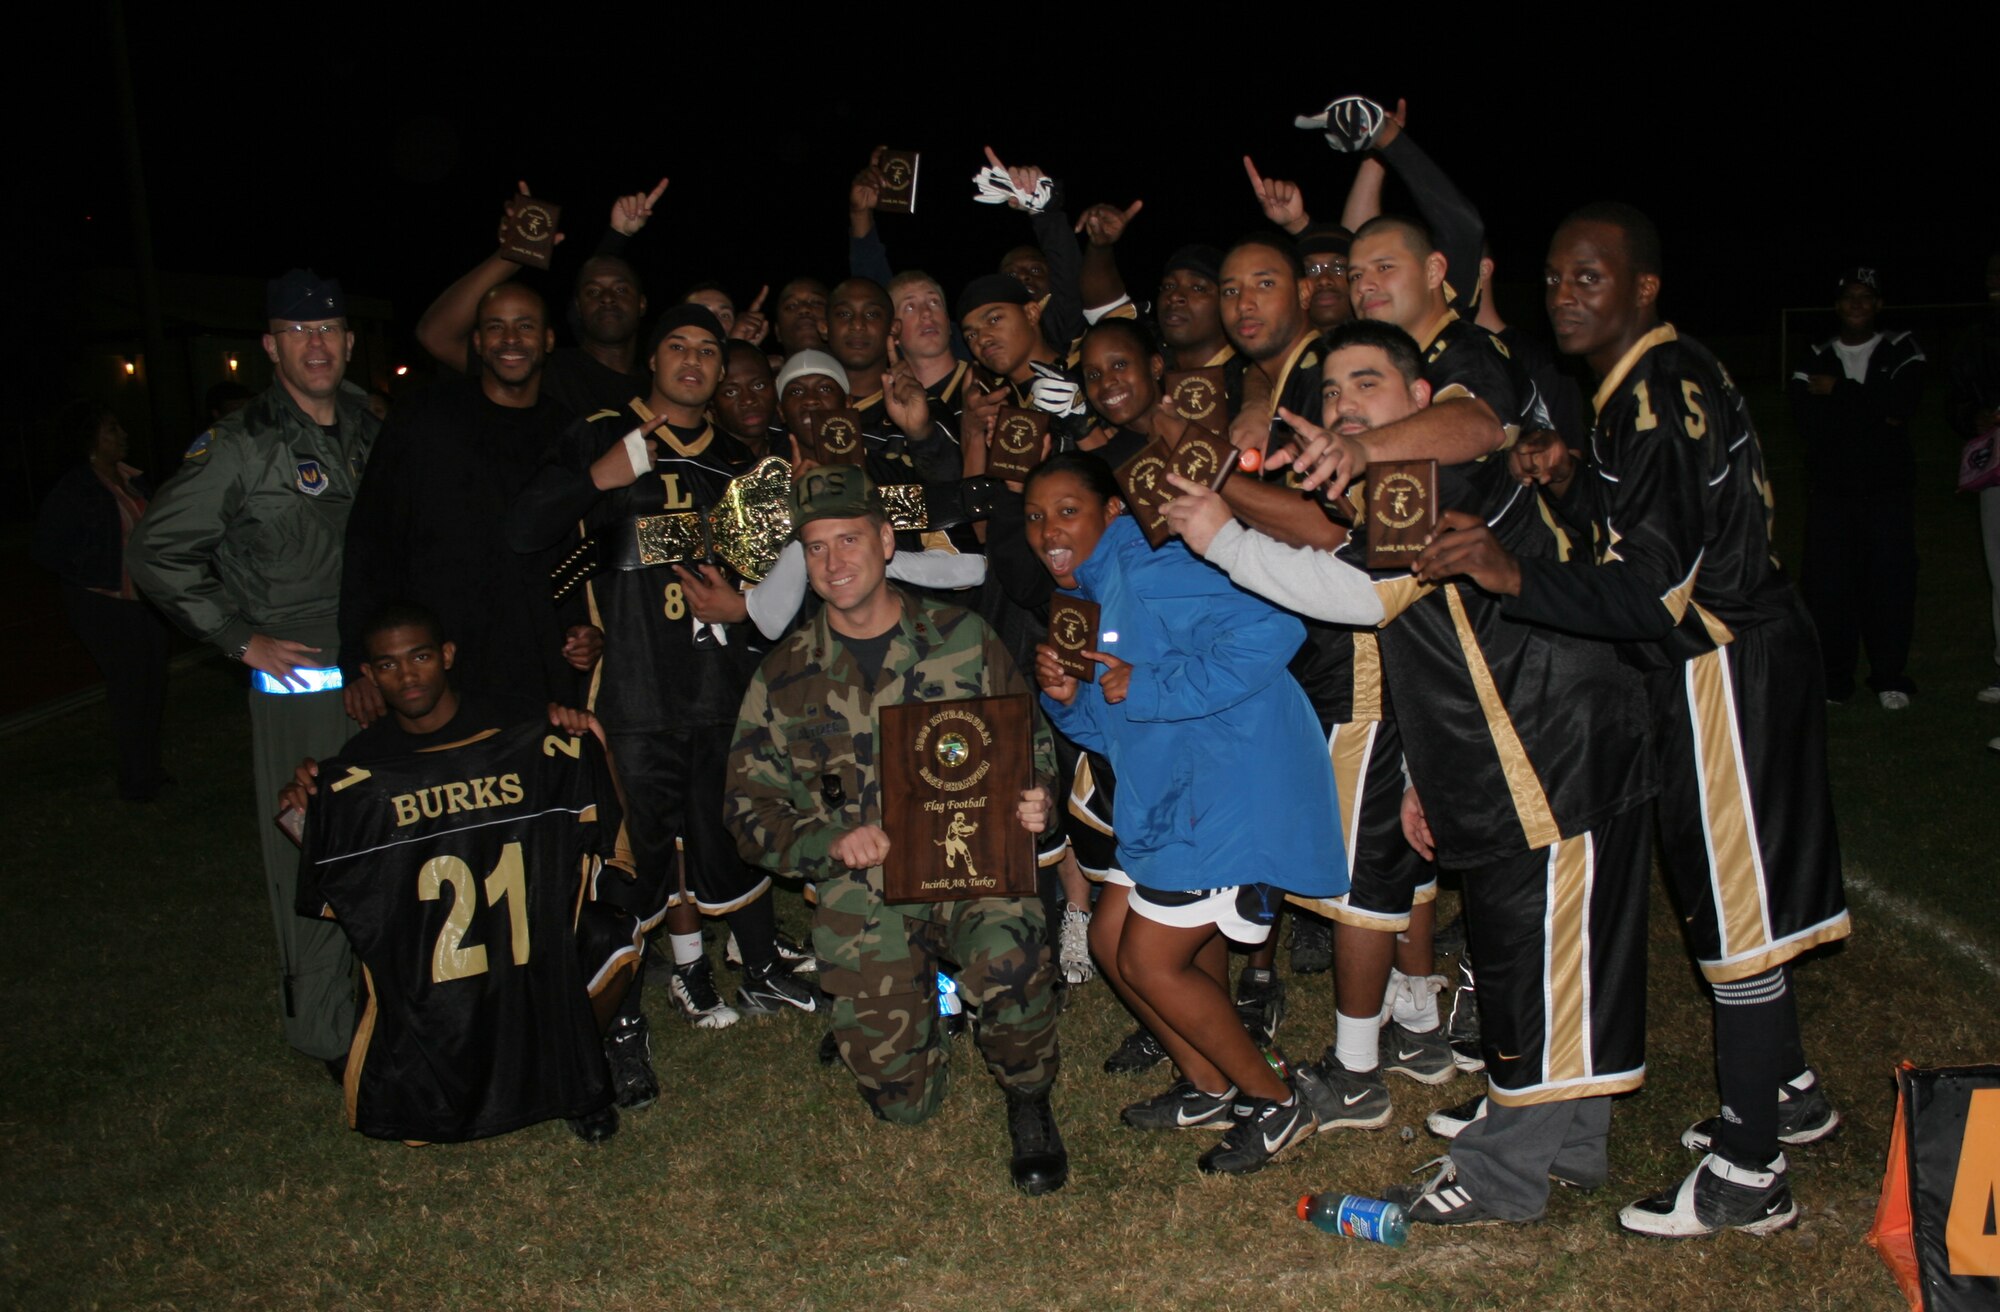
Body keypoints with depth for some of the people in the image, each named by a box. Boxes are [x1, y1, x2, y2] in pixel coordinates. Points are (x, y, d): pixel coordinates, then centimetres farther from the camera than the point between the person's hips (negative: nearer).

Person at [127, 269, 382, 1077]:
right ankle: (325, 1031, 13)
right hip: (300, 682, -5)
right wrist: (242, 639, -8)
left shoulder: (374, 435, 11)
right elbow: (155, 553, -6)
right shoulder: (240, 447, -7)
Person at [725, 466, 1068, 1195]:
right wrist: (830, 842, -17)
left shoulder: (960, 637, 1)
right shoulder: (785, 677, 3)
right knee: (902, 1101, 0)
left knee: (1009, 955, -36)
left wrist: (1034, 799, -14)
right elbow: (752, 807, 3)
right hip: (861, 894, 2)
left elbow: (1031, 738, 9)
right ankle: (919, 991, 34)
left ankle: (1028, 1104, -4)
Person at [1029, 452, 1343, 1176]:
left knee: (1150, 963, -3)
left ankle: (1276, 1103, 16)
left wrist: (1149, 688, -24)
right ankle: (1207, 1087, 34)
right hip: (1175, 801, 10)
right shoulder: (1092, 597, 14)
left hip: (1234, 796, -10)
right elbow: (1113, 729, 19)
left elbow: (1270, 629, -30)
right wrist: (1068, 697, -3)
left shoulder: (1149, 574, -17)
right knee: (1116, 943, 16)